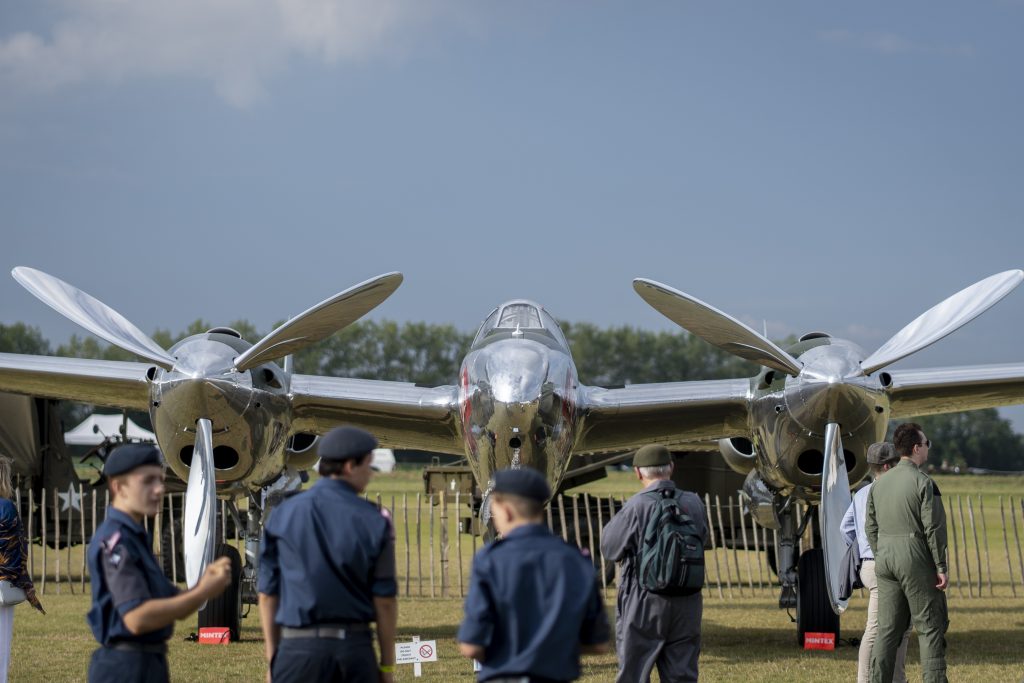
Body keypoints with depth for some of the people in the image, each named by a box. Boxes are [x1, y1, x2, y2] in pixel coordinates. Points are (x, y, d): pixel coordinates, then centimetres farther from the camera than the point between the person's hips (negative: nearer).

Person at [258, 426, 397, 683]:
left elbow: (268, 593, 5)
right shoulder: (373, 521, -2)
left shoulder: (283, 514, 2)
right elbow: (384, 600, -1)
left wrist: (271, 658, 12)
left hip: (298, 647, 0)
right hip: (355, 646, 0)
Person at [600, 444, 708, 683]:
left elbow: (610, 548, -5)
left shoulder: (636, 507, -15)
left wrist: (614, 521, 12)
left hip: (644, 604, -4)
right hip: (686, 605, 4)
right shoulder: (694, 504, -1)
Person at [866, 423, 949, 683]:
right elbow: (934, 528, -13)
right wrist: (942, 568, -9)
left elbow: (871, 527, 12)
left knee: (888, 629, 8)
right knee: (930, 627, 0)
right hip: (916, 562, -6)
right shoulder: (923, 483, -9)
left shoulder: (879, 484, 10)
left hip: (885, 561, 6)